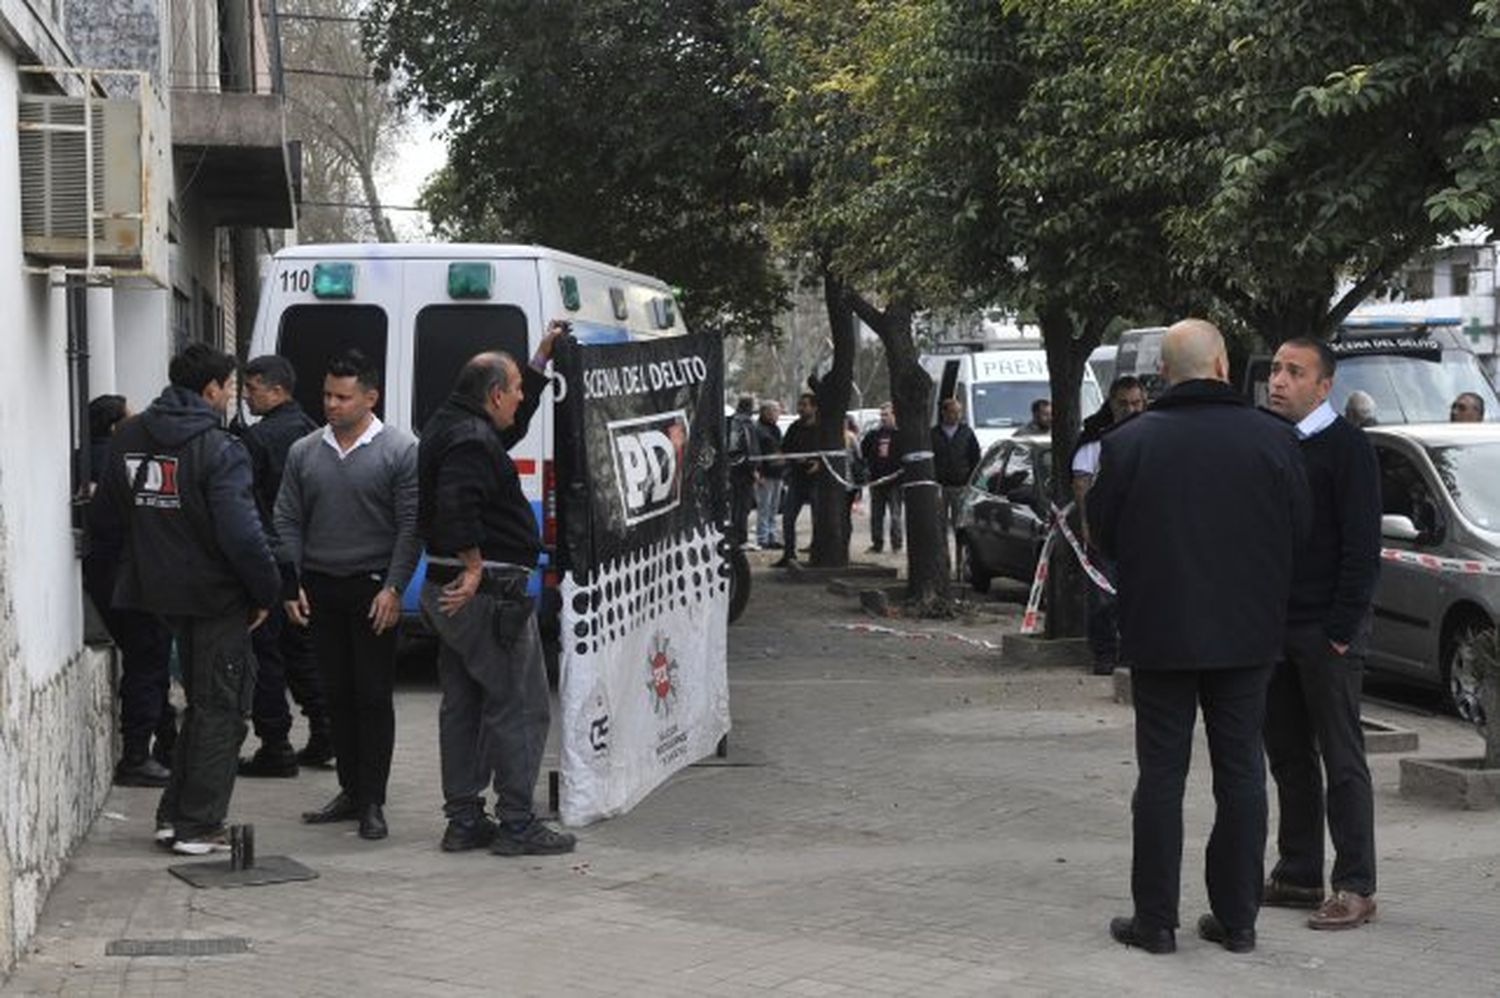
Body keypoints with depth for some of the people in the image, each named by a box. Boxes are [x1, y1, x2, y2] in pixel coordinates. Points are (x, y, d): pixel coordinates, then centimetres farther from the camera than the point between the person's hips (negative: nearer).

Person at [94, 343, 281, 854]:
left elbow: (110, 511, 11)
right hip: (217, 594, -7)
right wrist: (265, 592, -12)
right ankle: (198, 826, 7)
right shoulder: (219, 449, -19)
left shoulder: (128, 438, 3)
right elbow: (241, 534, -25)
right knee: (219, 710, 5)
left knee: (201, 701, 21)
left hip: (160, 587, 7)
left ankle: (175, 815, 21)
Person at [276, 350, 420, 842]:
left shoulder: (399, 450, -4)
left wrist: (393, 589, -13)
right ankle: (350, 790, 20)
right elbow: (288, 523, 11)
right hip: (320, 588, 4)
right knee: (337, 694, 10)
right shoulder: (304, 452, 9)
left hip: (372, 589, -4)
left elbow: (410, 527, -6)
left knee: (374, 696, -3)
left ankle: (372, 802, 2)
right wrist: (291, 586, 3)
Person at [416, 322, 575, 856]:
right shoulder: (472, 440, -17)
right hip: (489, 593, -11)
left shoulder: (450, 428, 16)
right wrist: (475, 566, -24)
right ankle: (517, 824, -1)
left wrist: (541, 359, 30)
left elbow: (514, 426, 31)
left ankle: (463, 821, 19)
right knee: (518, 706, -4)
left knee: (462, 706, 14)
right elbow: (455, 504, -32)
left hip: (450, 591, 11)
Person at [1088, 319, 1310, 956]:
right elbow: (1298, 531, 0)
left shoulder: (1127, 444, -9)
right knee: (1240, 772, 10)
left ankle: (1155, 920, 8)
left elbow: (1103, 535, 0)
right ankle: (1237, 918, 14)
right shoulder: (1273, 440, -6)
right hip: (1247, 634, 1)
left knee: (1161, 774, 5)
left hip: (1160, 633, -1)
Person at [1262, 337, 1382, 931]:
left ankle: (1355, 888, 1)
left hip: (1326, 634, -7)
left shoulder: (1346, 447, -7)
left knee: (1342, 760, -3)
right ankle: (1298, 876, 19)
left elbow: (1362, 547, -11)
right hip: (1274, 628, 7)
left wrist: (1341, 631, -16)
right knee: (1288, 756, 11)